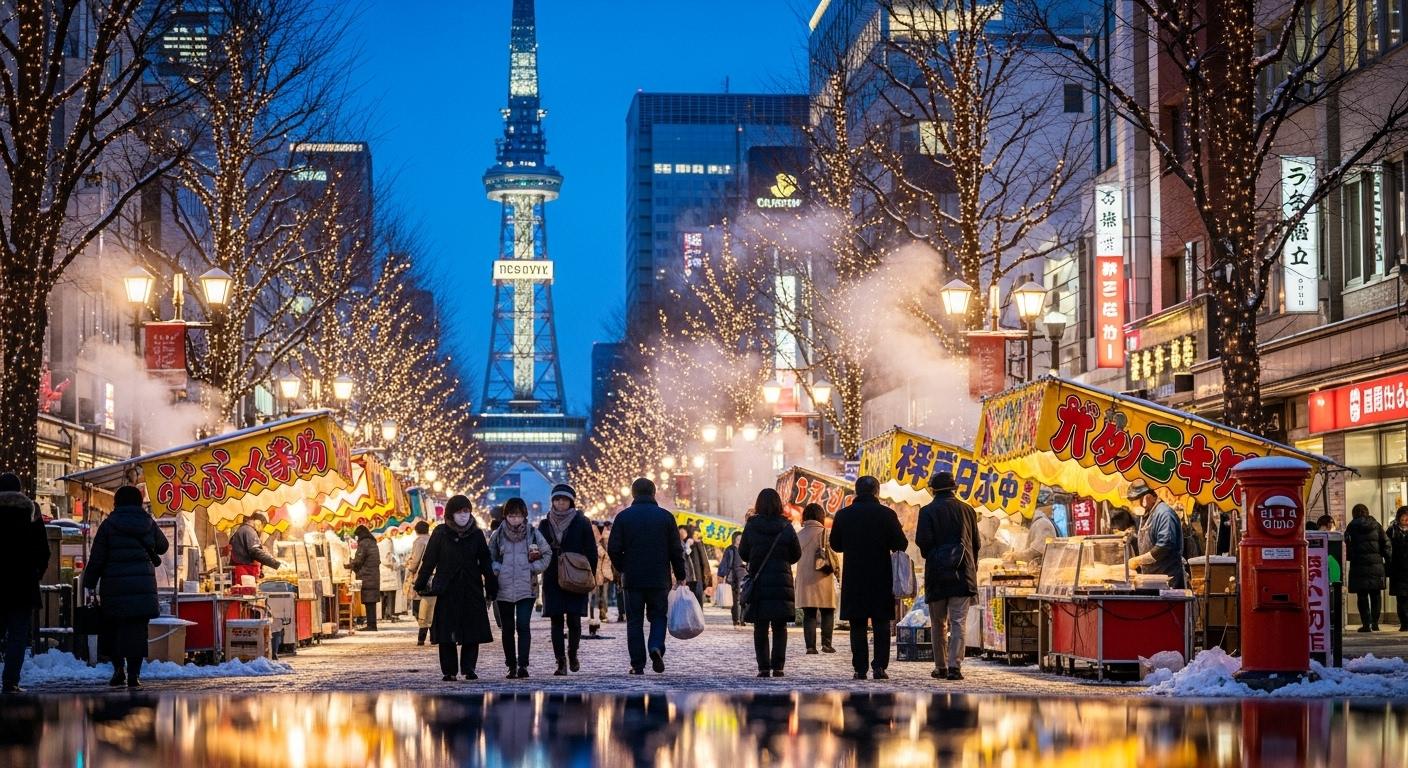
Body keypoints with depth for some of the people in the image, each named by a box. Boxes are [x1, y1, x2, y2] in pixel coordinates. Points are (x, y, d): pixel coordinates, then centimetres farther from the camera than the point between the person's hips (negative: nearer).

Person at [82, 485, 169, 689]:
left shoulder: (109, 525, -2)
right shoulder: (148, 523, 5)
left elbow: (96, 558, -2)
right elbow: (163, 546, 22)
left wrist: (89, 584, 5)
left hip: (115, 585, -2)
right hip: (143, 585, 2)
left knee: (113, 629, 10)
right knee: (137, 630, 2)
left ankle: (119, 668, -1)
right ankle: (133, 674, -3)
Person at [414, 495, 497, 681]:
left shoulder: (477, 534, 6)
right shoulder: (440, 534, 1)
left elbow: (486, 564, 10)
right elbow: (429, 561, 3)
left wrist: (491, 590, 9)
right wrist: (420, 585, -2)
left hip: (472, 591, 1)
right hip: (446, 592, -1)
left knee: (472, 633, -3)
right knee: (446, 633, 0)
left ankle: (469, 668, 1)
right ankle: (449, 671, 6)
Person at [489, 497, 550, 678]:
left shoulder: (533, 533, 3)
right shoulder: (497, 536, 5)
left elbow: (547, 554, 10)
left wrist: (534, 568, -3)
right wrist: (497, 570, -5)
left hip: (527, 589, -2)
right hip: (504, 590, 2)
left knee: (523, 626, -14)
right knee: (508, 629, 7)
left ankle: (522, 665, -15)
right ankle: (511, 666, 15)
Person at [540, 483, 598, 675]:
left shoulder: (582, 523, 1)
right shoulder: (545, 524, 9)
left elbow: (591, 552, 2)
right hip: (553, 581, 2)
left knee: (574, 620, -4)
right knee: (556, 621, -1)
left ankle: (572, 654, 19)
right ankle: (561, 661, 1)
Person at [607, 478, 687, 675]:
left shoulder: (623, 517, -1)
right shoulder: (666, 517, 0)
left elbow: (613, 549, -2)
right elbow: (676, 550, 1)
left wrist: (622, 570, 15)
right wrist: (680, 577, 10)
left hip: (632, 579, 0)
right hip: (659, 579, 0)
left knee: (634, 621, 6)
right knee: (658, 616, 12)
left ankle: (638, 664, 2)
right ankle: (656, 648, -14)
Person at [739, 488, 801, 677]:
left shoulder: (751, 526, -5)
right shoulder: (786, 527, -4)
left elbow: (743, 553, 3)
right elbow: (796, 555, 4)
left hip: (758, 583, 0)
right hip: (782, 582, 0)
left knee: (760, 628, 6)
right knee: (779, 628, 7)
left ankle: (763, 667, -1)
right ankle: (778, 666, -1)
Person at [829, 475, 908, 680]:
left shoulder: (843, 515, 0)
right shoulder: (886, 514, -6)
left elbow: (835, 545, 8)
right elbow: (901, 544, -6)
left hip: (853, 579, 1)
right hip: (881, 578, -1)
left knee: (858, 625, 6)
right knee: (881, 623, 6)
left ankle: (860, 669, 2)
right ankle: (880, 665, -3)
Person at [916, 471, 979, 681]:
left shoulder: (928, 511, -4)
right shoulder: (967, 510, 7)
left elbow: (923, 541, -11)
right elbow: (976, 543, 10)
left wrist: (930, 557, 10)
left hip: (937, 574, -1)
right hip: (963, 575, 1)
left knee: (939, 624, 10)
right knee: (958, 622, -1)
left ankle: (941, 667, 14)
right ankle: (955, 666, -13)